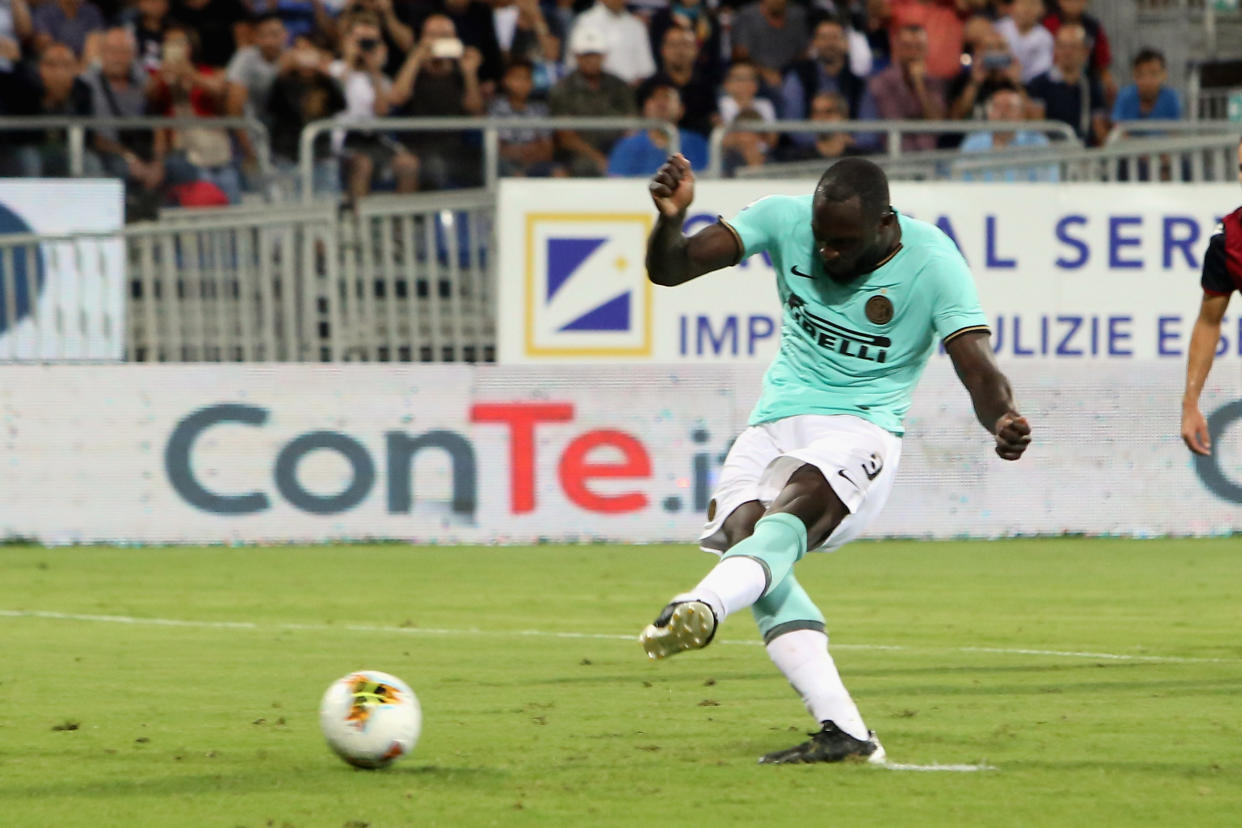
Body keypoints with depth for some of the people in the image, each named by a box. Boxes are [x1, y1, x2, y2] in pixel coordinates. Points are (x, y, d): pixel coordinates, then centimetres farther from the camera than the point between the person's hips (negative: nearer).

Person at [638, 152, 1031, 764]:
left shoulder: (931, 263, -9)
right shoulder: (785, 220, -1)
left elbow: (979, 372, -15)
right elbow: (669, 269, -2)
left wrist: (1005, 422, -38)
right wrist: (671, 218, -25)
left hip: (859, 433, -4)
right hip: (772, 428, 4)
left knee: (787, 517, -33)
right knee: (745, 532, -22)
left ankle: (700, 610, -65)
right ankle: (843, 733, -26)